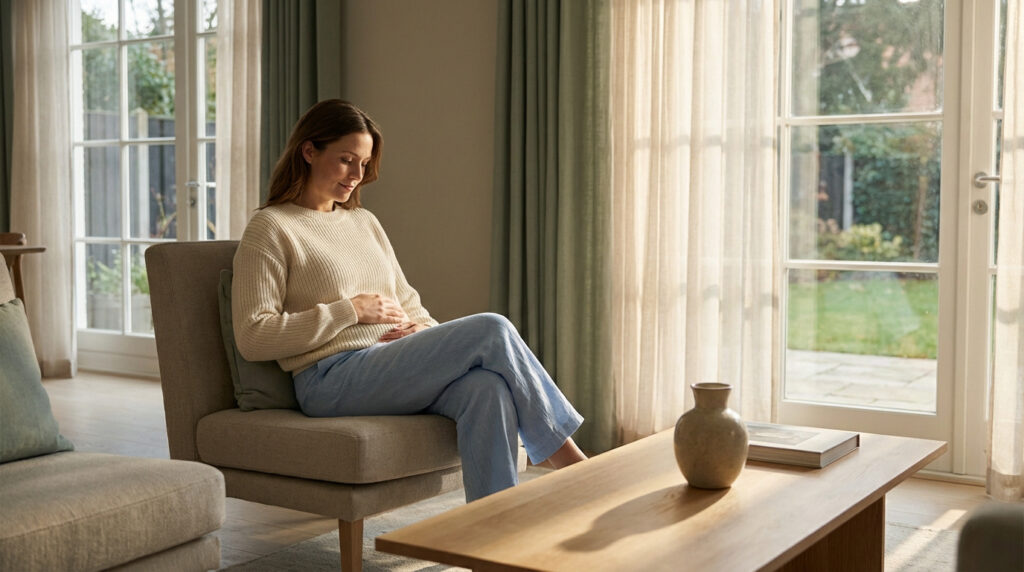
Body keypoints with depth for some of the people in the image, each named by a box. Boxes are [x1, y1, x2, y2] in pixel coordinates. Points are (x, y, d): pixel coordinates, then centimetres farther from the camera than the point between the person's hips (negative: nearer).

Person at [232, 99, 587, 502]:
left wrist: (424, 328, 1)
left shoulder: (365, 222, 23)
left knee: (487, 387, -30)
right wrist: (351, 310, -11)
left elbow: (407, 302, 26)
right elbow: (253, 338, -9)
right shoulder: (271, 228, 1)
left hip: (392, 369, 6)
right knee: (491, 330, -23)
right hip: (332, 380, -6)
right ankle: (570, 461, -13)